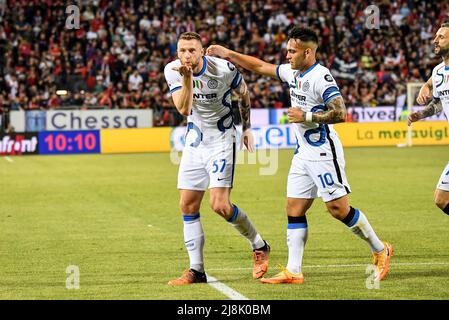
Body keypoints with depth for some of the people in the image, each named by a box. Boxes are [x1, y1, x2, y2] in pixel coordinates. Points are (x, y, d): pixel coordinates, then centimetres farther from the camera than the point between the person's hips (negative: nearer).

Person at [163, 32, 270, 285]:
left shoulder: (223, 69, -18)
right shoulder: (173, 71, -10)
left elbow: (244, 93, 3)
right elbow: (184, 110, -21)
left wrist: (247, 128, 11)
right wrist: (187, 78, -32)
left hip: (222, 139, -5)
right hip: (195, 141, 5)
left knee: (220, 205, -15)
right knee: (188, 206, 2)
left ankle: (259, 246, 9)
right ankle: (197, 270, 9)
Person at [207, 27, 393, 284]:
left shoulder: (320, 76, -16)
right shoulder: (293, 72, 11)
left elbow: (340, 113, -24)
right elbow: (261, 67, 24)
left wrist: (306, 116, -18)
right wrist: (227, 54, 22)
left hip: (324, 153, -9)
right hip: (303, 154, 9)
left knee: (338, 208, -8)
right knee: (294, 210, 3)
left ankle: (381, 250, 9)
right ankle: (293, 271, 2)